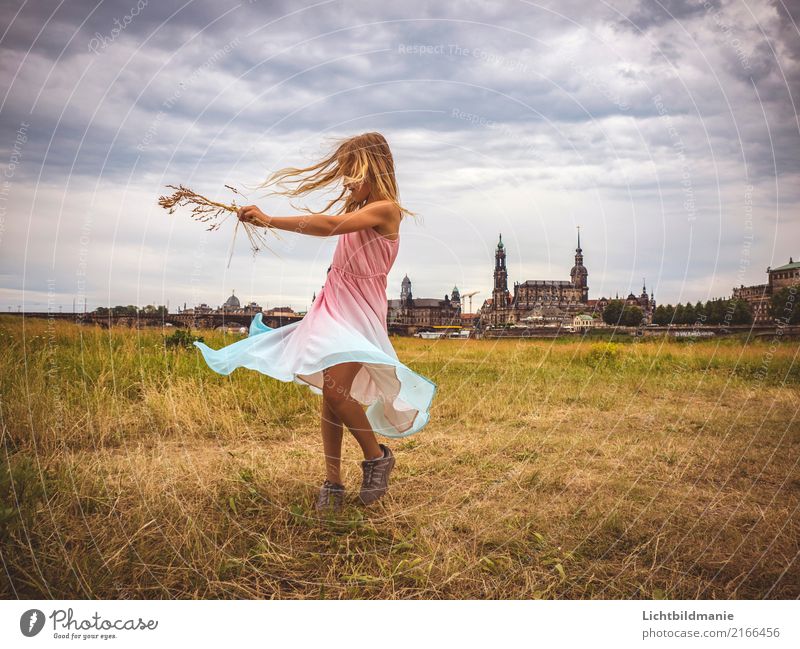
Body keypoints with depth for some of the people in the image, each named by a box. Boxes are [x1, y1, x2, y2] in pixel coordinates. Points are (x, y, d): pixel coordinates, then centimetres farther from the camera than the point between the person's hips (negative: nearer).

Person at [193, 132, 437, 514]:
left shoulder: (386, 208, -10)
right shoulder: (356, 210, 20)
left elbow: (331, 225, -22)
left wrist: (270, 220, -21)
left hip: (360, 311, -8)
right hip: (333, 305, 8)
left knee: (335, 391, -20)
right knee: (330, 396, 3)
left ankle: (377, 457, 4)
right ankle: (332, 483, 11)